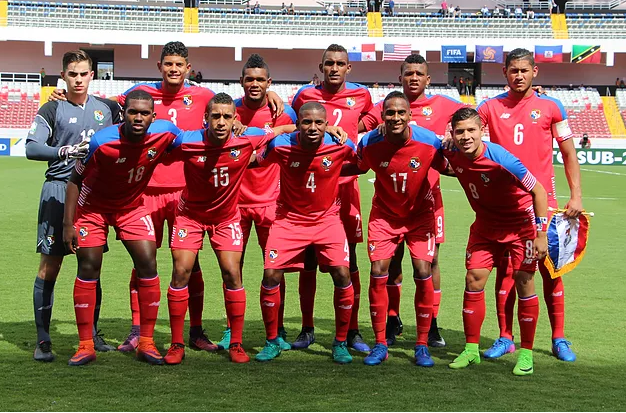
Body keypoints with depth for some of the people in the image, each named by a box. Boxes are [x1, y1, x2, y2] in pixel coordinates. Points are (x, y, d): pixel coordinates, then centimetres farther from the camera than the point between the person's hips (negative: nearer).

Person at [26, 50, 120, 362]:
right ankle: (42, 341, 0)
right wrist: (66, 152, -25)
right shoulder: (52, 110, 0)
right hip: (59, 190, -4)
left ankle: (92, 336, 18)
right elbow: (32, 148, -11)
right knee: (49, 267, -5)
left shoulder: (108, 108, 12)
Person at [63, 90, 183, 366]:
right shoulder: (102, 141, -29)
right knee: (88, 270, -4)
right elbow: (75, 180, -16)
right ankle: (86, 346, 5)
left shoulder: (165, 133, -21)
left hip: (132, 206, 3)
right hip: (93, 207, -3)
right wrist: (68, 223, -18)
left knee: (148, 265, -7)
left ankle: (146, 343, 3)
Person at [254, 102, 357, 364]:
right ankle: (272, 342, 10)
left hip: (327, 219, 0)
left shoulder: (340, 146, -13)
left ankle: (341, 343, 5)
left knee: (342, 275, -14)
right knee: (271, 276, -10)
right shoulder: (280, 145, -15)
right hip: (289, 219, 0)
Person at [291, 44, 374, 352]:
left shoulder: (361, 95, 5)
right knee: (308, 260, 4)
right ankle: (307, 330, 14)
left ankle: (352, 331, 9)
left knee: (348, 260, 2)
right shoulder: (305, 95, 4)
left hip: (345, 184, 0)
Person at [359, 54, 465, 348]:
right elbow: (356, 128, 6)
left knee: (431, 259, 1)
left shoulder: (441, 105, 5)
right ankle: (392, 321, 17)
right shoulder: (386, 107, 6)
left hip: (428, 193, 0)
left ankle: (431, 325, 10)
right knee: (393, 258, 5)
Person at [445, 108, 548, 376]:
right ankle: (471, 349, 10)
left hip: (521, 223, -5)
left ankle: (526, 353, 3)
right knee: (474, 279, -1)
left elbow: (538, 191, -22)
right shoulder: (453, 155, -16)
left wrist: (541, 235, -22)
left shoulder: (500, 159, -31)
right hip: (485, 224, 5)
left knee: (523, 281, -8)